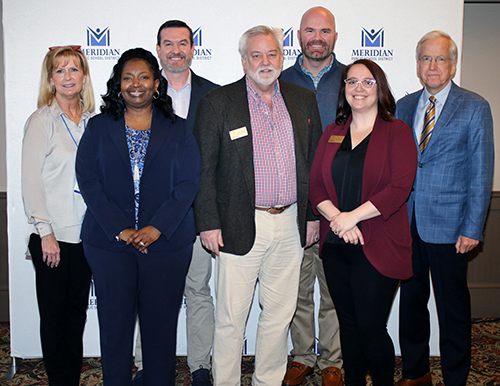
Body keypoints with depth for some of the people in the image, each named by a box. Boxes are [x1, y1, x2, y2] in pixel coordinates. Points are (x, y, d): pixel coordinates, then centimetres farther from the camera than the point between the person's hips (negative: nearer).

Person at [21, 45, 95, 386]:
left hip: (86, 234, 4)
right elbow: (31, 181, -7)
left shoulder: (93, 122, 8)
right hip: (53, 236, -4)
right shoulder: (41, 121, -4)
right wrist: (45, 232, -12)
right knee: (54, 313, 6)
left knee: (78, 309, 12)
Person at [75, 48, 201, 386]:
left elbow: (188, 183, -2)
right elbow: (88, 181, -1)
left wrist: (156, 228, -13)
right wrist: (120, 229, -12)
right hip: (109, 241, 1)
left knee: (161, 322, 6)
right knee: (114, 321, 8)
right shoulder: (99, 128, 8)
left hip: (166, 242, 0)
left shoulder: (178, 130, 7)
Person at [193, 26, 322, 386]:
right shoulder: (217, 103, -2)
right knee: (231, 318, 4)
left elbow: (314, 162, 13)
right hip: (240, 227, -3)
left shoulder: (304, 100, 9)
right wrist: (208, 223, -8)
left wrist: (314, 215, 10)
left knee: (280, 313, 14)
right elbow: (204, 169, -3)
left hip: (291, 225, 4)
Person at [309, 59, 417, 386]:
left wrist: (352, 217, -16)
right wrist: (336, 217, -13)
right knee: (348, 323, 13)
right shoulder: (332, 134, 12)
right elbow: (316, 185, 5)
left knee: (371, 326, -1)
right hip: (336, 245, 4)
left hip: (377, 247, -4)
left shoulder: (397, 132, -1)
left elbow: (400, 187, -12)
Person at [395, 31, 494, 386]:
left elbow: (481, 173, -5)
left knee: (453, 306, 7)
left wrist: (472, 228, -11)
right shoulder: (404, 107, 10)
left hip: (447, 225, -4)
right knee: (411, 299, 14)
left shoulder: (475, 108, -3)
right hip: (406, 223, 4)